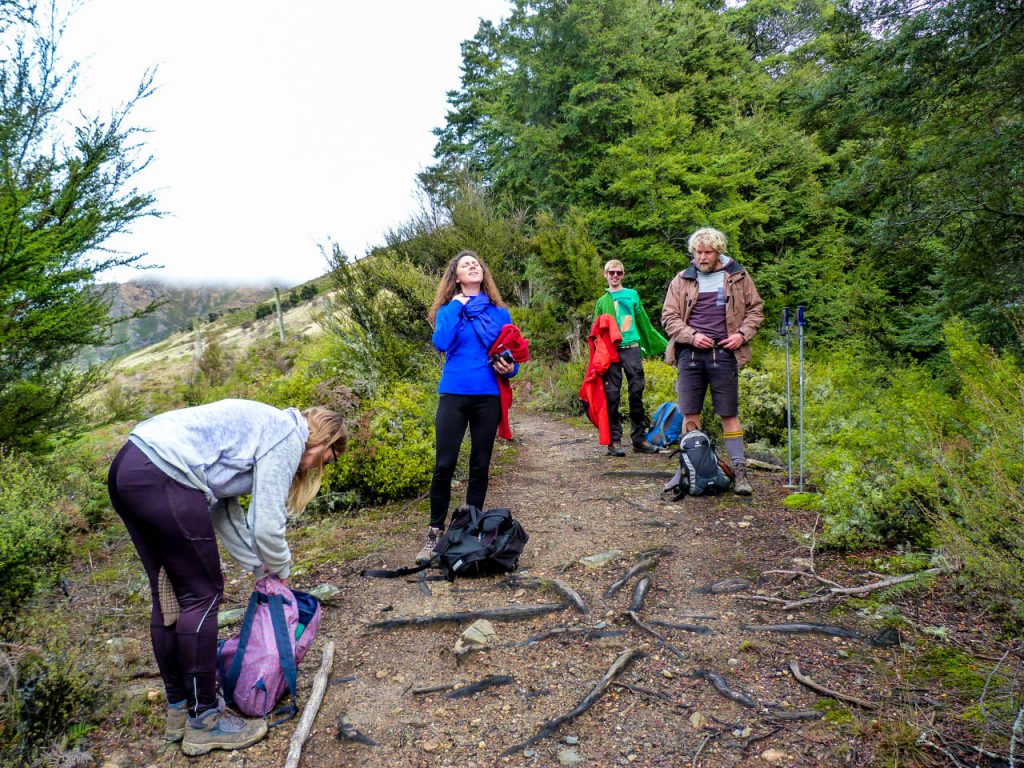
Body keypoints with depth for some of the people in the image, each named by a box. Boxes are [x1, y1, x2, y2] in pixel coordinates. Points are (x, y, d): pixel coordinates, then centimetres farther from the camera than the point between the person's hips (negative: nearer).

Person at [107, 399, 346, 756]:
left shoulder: (262, 426, 25)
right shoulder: (288, 435, -2)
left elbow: (224, 509, 24)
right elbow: (267, 524, -5)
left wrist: (260, 566, 25)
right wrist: (280, 570, 15)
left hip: (127, 468, 10)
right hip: (164, 479, -10)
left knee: (169, 596, 18)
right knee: (202, 596, 2)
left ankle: (179, 708, 31)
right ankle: (203, 720, 14)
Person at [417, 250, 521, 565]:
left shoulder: (499, 313, 9)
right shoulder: (448, 310, 6)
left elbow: (513, 354, 12)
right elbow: (441, 343, -13)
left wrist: (510, 368, -10)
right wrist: (456, 307, -7)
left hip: (488, 397, 2)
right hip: (453, 394, -1)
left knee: (480, 466, 8)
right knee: (444, 465, -5)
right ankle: (435, 532, 7)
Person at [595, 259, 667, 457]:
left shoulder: (632, 295, 13)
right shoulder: (602, 301, 14)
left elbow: (644, 323, 16)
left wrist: (664, 345, 16)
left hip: (632, 348, 0)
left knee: (637, 392, 0)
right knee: (612, 395, -3)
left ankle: (639, 438, 7)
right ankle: (614, 440, 1)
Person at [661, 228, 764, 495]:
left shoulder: (738, 277, 8)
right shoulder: (681, 280, 9)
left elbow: (755, 309, 13)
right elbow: (669, 316, 7)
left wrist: (742, 334, -4)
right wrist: (691, 335, -9)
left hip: (724, 353, -1)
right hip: (690, 353, 1)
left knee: (729, 414, 1)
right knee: (690, 415, 5)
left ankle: (739, 470, 6)